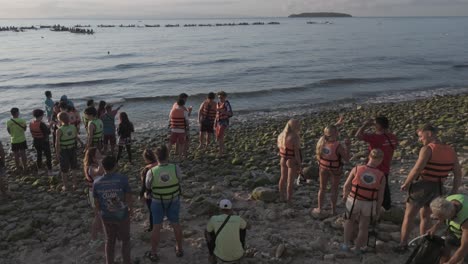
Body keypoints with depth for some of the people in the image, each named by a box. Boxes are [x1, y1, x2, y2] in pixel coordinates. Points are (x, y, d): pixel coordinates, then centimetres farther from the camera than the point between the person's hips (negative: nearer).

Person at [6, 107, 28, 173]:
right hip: (22, 140, -1)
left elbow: (9, 131, -1)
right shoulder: (22, 121, -16)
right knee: (23, 154, 12)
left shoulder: (8, 122, -13)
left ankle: (18, 168, 23)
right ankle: (25, 167, 21)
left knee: (16, 155, 13)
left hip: (14, 141, 1)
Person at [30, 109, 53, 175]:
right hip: (44, 142, -7)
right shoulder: (41, 124, -26)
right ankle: (49, 171, 9)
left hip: (36, 141, 7)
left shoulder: (31, 123, -4)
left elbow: (32, 132, 6)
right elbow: (48, 132, -20)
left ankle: (39, 169, 31)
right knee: (48, 156, 6)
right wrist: (48, 127, -5)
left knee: (39, 155, 21)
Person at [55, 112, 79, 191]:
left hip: (63, 151, -4)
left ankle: (65, 186, 22)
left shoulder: (59, 130, -21)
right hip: (72, 150, 4)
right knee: (73, 168, 20)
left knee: (64, 170, 12)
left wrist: (57, 154, -9)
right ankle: (74, 184, 28)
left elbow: (57, 144, -18)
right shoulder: (73, 127, -7)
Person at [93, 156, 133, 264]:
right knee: (125, 240, 19)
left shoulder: (96, 182, -13)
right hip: (122, 216, -3)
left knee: (110, 241, 23)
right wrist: (130, 209, 4)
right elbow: (129, 198, -17)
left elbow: (96, 202, -2)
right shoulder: (122, 179, -24)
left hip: (106, 217, 3)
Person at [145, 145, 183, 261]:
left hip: (157, 202, -1)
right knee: (176, 224, 20)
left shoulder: (151, 172, -25)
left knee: (156, 227, 16)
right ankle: (179, 249, 37)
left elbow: (148, 186, -5)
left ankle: (153, 253, 31)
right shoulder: (176, 168, -24)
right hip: (174, 201, 1)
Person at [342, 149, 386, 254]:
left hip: (353, 201, 0)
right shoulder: (381, 176, -16)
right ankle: (357, 247, 37)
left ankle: (346, 244, 33)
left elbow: (346, 186, -9)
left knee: (349, 221, 27)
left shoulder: (356, 169, -18)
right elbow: (380, 197, -8)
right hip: (368, 204, 0)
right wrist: (378, 211, 6)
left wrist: (345, 195, 11)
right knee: (364, 227, 22)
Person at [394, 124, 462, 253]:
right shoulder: (451, 151, 2)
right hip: (438, 189, 6)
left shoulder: (427, 149, -19)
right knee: (425, 216, 23)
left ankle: (403, 245, 8)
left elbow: (417, 170, -26)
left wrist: (406, 184, -12)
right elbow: (458, 174, 5)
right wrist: (454, 192, 12)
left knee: (409, 216, 6)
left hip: (423, 186, -6)